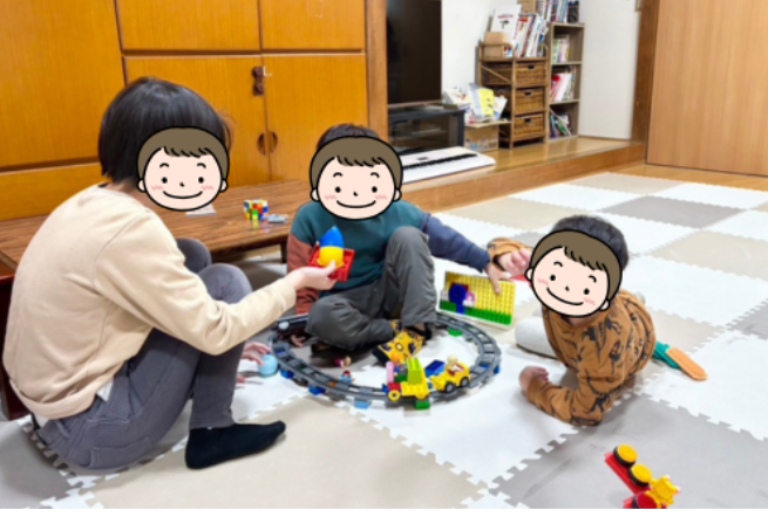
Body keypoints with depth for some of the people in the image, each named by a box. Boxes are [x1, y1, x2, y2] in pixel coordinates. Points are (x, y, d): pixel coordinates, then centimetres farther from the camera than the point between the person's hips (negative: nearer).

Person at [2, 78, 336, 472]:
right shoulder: (128, 228, -25)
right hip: (91, 432, -8)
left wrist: (224, 347, 17)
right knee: (225, 283, -8)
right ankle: (211, 432, 3)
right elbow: (212, 330, -20)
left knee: (194, 257, 8)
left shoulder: (93, 204, 2)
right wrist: (295, 283, -7)